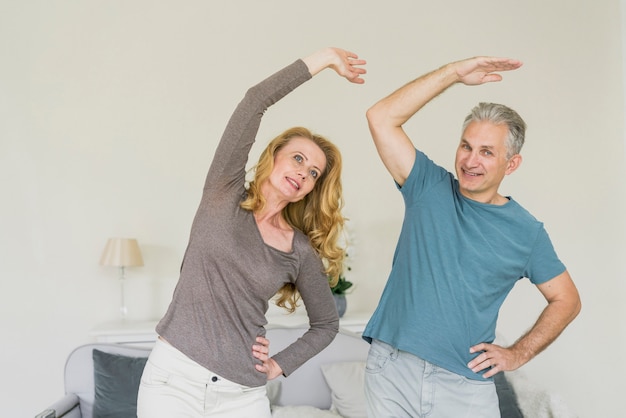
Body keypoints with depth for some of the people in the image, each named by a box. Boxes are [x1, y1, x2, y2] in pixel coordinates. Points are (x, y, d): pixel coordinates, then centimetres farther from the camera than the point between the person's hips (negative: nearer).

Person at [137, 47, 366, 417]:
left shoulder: (302, 252, 1)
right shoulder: (225, 193, -3)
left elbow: (327, 324, 14)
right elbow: (256, 100, -12)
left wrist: (280, 366, 3)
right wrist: (323, 59, -7)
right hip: (174, 378, -1)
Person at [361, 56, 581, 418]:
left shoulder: (526, 232, 0)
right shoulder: (428, 188, 0)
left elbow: (567, 300, 11)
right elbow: (382, 118, -9)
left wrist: (518, 354, 2)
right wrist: (455, 72, -11)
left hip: (466, 386, 0)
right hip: (391, 371, 1)